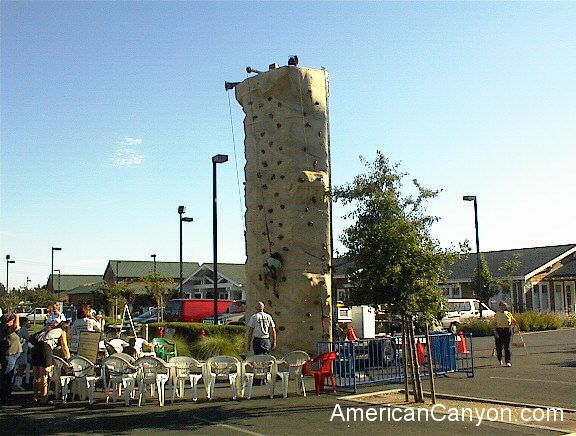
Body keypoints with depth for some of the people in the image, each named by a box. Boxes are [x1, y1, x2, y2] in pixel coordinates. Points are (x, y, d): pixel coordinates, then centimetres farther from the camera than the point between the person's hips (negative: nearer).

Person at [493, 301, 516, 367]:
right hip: (499, 331, 0)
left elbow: (514, 321, 17)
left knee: (507, 347, -4)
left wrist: (511, 326, -2)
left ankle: (508, 362, -3)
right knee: (499, 346, 4)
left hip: (507, 331, 0)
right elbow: (494, 324, 2)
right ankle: (500, 359, 27)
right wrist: (495, 332, -9)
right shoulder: (497, 314, 5)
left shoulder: (508, 314, 9)